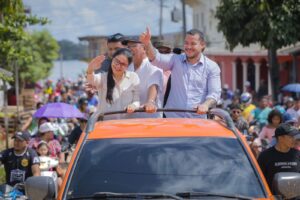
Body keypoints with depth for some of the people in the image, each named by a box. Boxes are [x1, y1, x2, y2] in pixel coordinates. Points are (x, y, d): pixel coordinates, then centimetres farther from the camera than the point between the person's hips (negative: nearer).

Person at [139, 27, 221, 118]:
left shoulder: (212, 67, 5)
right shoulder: (176, 60, 10)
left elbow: (215, 93, -2)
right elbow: (156, 59, -6)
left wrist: (206, 104, -24)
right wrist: (148, 44, -26)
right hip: (172, 117, 1)